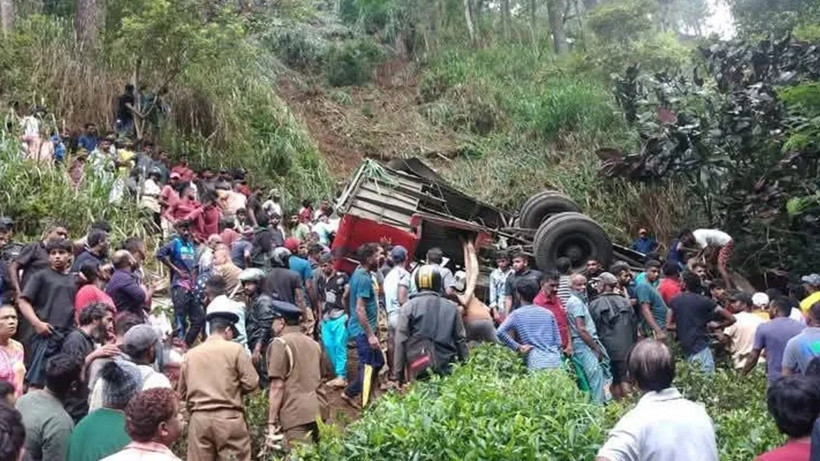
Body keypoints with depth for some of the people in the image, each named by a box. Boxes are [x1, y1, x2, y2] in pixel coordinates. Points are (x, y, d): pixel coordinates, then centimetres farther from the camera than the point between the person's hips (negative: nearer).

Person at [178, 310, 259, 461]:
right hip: (229, 418, -4)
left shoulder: (190, 354, 9)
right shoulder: (235, 349, -2)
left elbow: (182, 393, 15)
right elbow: (251, 383, -4)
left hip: (198, 419, 4)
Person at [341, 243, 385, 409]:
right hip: (363, 330, -10)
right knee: (368, 367, -1)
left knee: (378, 362, 17)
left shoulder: (361, 271, 8)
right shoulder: (364, 278, -21)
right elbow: (360, 309, -25)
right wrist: (370, 335, -24)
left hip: (365, 329, 10)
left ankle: (349, 393, 24)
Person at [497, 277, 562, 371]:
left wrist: (517, 347, -5)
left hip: (536, 364, -3)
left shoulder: (516, 314, 3)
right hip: (555, 362, 4)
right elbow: (558, 341, 11)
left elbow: (500, 332, -12)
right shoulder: (548, 313, 13)